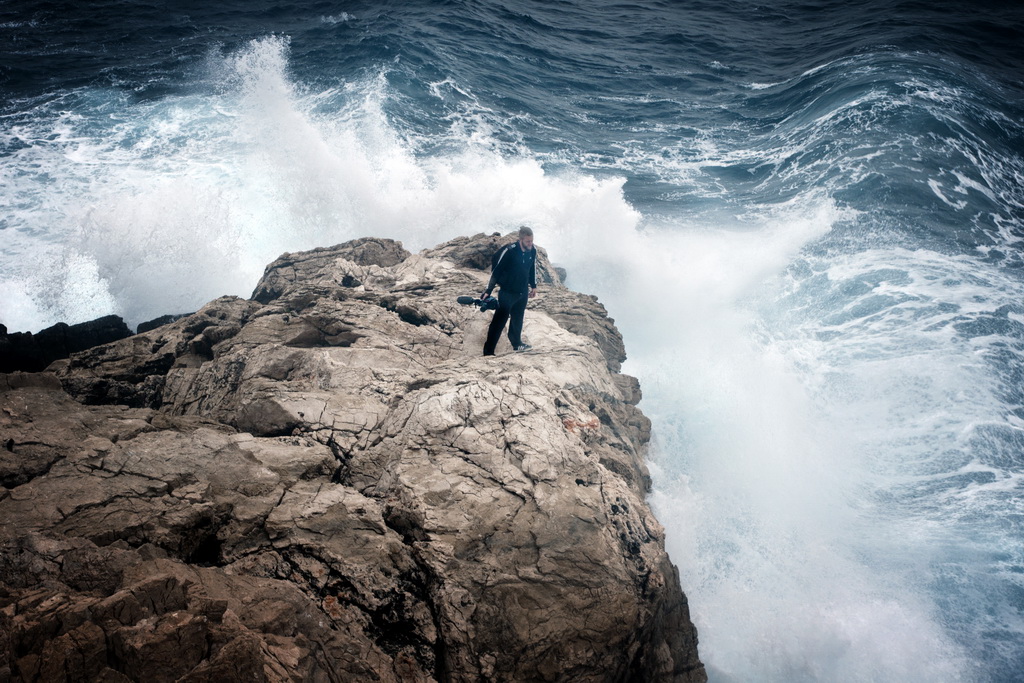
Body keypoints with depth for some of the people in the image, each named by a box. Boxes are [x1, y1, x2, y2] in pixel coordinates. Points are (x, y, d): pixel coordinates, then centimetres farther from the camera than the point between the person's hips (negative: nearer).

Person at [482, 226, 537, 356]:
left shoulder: (533, 250, -6)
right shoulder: (509, 251, -25)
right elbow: (496, 270, -19)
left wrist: (533, 286, 20)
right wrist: (488, 291, -20)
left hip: (523, 292, 6)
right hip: (507, 292, -6)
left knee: (517, 320, 22)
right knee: (499, 321, -4)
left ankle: (517, 343, 43)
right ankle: (488, 352, 2)